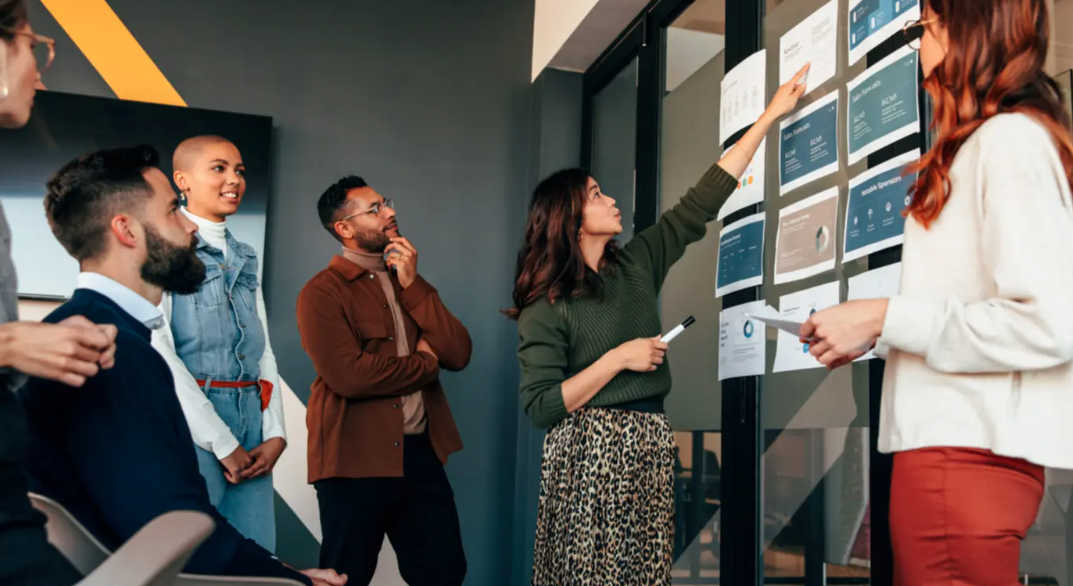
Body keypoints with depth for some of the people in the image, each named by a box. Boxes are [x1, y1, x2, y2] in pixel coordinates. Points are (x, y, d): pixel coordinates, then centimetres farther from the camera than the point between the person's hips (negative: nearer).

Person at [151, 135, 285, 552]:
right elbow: (157, 351, -13)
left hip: (251, 428, 6)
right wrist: (222, 443, -13)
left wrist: (275, 433, 2)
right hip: (191, 425, -6)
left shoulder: (244, 258, 17)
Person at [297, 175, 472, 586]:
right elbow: (348, 375, -22)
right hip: (356, 461, -6)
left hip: (422, 454, 6)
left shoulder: (410, 283, 13)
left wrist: (412, 286, -7)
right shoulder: (322, 292, -8)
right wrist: (425, 362, -6)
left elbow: (459, 355, 1)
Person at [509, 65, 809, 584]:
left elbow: (700, 203, 11)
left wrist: (770, 115, 12)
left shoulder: (636, 263, 11)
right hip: (586, 452, -5)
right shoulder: (545, 307, -6)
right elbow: (539, 407, -12)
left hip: (649, 448, 5)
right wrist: (618, 358, -13)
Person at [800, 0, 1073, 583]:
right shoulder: (981, 144, 17)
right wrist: (872, 336, 9)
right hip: (952, 440, 9)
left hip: (966, 448, -9)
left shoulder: (1011, 139, -11)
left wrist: (883, 319, -15)